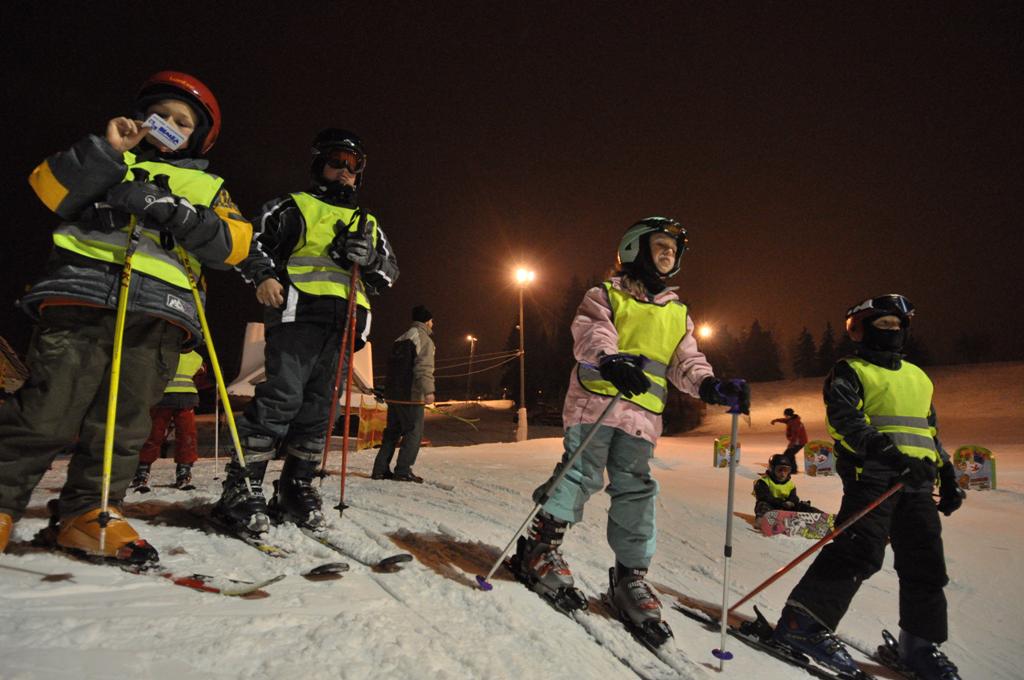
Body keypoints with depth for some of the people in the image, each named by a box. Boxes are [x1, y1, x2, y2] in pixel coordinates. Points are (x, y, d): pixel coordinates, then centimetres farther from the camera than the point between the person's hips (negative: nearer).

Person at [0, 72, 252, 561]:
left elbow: (233, 244, 4)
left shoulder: (207, 187, 22)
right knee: (49, 410, -6)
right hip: (83, 297, -1)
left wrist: (171, 209, -9)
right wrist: (107, 149, -1)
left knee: (123, 420, 0)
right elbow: (49, 190, 7)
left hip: (158, 316, 1)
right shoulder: (109, 161, 23)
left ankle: (90, 511, 10)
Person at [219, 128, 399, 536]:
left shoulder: (368, 224, 28)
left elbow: (390, 273, 22)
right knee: (282, 396, -18)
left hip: (341, 325, 5)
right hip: (297, 314, -5)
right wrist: (264, 275, -12)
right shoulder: (293, 206, 15)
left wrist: (369, 257, 1)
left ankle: (296, 488, 12)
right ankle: (242, 487, -13)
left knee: (319, 407, 4)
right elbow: (252, 242, 8)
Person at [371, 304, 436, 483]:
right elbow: (424, 367, -19)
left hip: (393, 394, 8)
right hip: (411, 395, -8)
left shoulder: (401, 339, 20)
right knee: (414, 432, -2)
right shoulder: (424, 338, -6)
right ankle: (403, 470, -6)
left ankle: (380, 469, 11)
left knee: (392, 431, 13)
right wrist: (428, 390, -25)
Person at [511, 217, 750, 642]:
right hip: (595, 400, -4)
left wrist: (713, 387, -6)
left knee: (635, 491, 3)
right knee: (581, 473, -12)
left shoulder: (678, 314, 23)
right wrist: (611, 361, -33)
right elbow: (590, 336, -11)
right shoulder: (606, 296, 7)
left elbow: (686, 363, 15)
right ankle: (540, 547, 2)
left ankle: (630, 577, 12)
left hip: (642, 414, 5)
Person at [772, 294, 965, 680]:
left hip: (917, 481, 8)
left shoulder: (918, 377, 26)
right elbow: (845, 419, -13)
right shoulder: (850, 372, 3)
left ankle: (920, 644, 21)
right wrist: (887, 452, -28)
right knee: (860, 551, -19)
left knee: (925, 564, 7)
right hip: (871, 475, -7)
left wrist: (947, 478, 23)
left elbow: (930, 433, 30)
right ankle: (802, 622, -15)